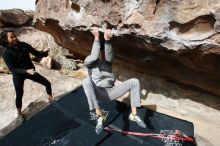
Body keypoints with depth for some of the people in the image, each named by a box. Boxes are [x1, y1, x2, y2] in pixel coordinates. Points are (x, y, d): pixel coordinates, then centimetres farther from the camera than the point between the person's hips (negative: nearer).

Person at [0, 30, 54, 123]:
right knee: (19, 95, 12)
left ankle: (50, 98, 30)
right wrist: (27, 71, -33)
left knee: (47, 83, 2)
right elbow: (12, 69, -20)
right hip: (18, 75, -3)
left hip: (30, 71, 4)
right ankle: (19, 113, 38)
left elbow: (36, 53, -4)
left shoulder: (23, 45, -8)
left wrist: (44, 52, -25)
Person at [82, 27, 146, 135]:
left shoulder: (108, 61, 6)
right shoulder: (89, 61, -1)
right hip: (98, 92, -3)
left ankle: (134, 115, -11)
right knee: (86, 81, -36)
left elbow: (109, 56, -19)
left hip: (111, 91, 3)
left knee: (134, 82, -14)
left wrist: (107, 39, -34)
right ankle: (99, 115, -32)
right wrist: (96, 38, -26)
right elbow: (94, 57, -26)